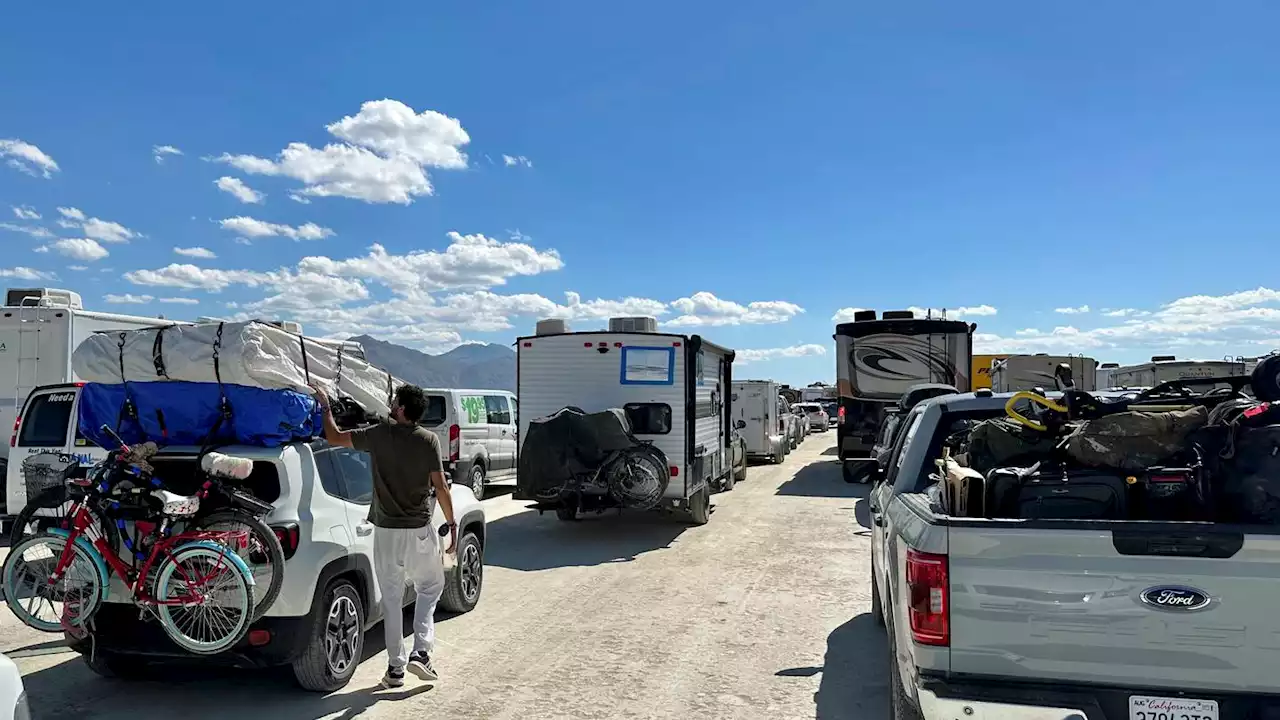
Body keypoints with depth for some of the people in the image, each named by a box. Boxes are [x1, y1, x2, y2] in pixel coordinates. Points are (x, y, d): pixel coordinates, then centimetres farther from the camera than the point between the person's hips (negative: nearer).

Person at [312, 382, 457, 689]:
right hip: (419, 530, -1)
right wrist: (452, 524, -1)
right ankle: (420, 652, 5)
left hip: (385, 530, 1)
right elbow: (440, 487, -10)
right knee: (430, 588, 19)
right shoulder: (429, 440, -8)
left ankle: (395, 668, 15)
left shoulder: (379, 434, -6)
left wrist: (325, 406, 20)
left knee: (391, 599, 11)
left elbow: (334, 437, 6)